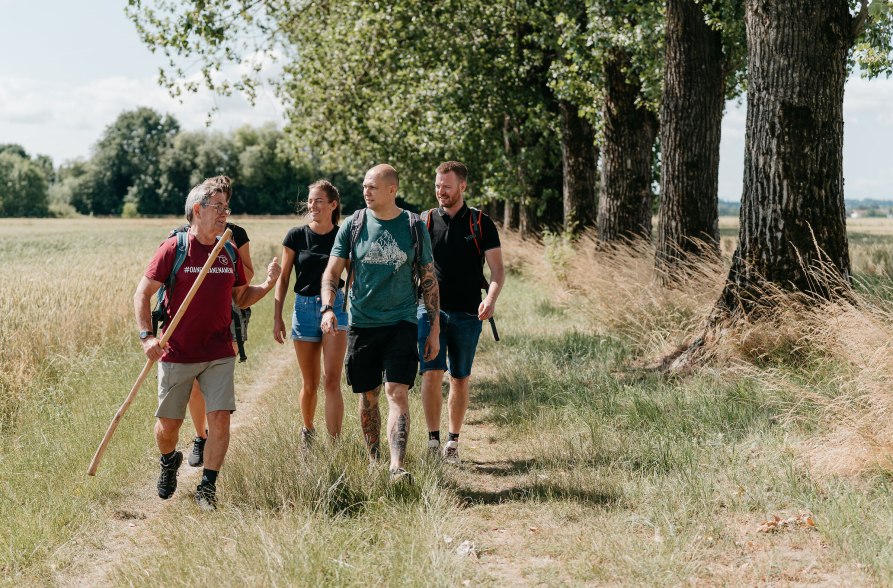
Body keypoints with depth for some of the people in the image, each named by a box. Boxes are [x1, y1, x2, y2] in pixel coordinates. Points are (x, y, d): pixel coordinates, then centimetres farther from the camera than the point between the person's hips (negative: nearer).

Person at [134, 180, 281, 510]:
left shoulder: (230, 252, 7)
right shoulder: (174, 249, -6)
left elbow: (241, 298, 16)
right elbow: (142, 294, -5)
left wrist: (268, 284, -3)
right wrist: (146, 336, -16)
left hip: (219, 354, 3)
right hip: (176, 354, -3)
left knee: (220, 418, -8)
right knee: (168, 424, 7)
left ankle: (207, 487, 5)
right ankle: (169, 462, 40)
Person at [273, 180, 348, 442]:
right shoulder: (296, 236, 0)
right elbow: (283, 278, 5)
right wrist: (277, 317, 2)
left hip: (335, 306, -1)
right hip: (304, 308, 1)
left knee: (332, 381, -13)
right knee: (309, 383, 11)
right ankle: (307, 431, 34)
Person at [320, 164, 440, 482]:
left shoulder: (414, 227, 1)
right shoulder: (353, 225, 3)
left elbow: (428, 279, 6)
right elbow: (332, 272, 4)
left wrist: (434, 328, 4)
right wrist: (327, 308, -14)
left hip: (401, 322, -2)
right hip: (362, 323, 2)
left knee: (397, 392, -14)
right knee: (367, 396, 9)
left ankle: (397, 468, -18)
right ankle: (373, 462, 24)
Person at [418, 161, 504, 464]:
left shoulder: (481, 223, 3)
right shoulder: (426, 222, 6)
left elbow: (497, 269, 0)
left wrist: (491, 298, -18)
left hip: (467, 313, 0)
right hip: (431, 310, 0)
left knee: (460, 379, 6)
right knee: (432, 374, -11)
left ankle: (453, 444, 16)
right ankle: (433, 441, -4)